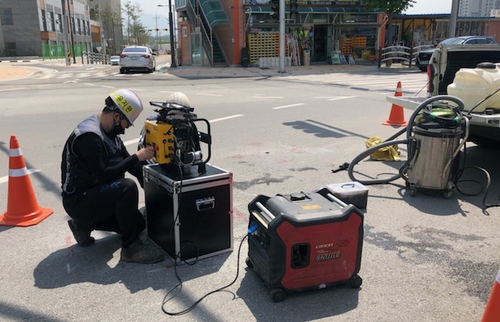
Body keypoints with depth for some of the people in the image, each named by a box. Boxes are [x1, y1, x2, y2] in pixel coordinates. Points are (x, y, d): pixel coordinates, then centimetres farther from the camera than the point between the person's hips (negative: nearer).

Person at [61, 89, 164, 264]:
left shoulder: (110, 132, 5)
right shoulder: (89, 136, -26)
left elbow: (127, 162, 10)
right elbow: (103, 176, -31)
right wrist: (136, 157, -26)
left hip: (95, 194, 10)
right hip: (79, 200, -10)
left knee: (139, 224, 13)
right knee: (127, 187, -32)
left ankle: (85, 224, 19)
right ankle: (131, 248, -19)